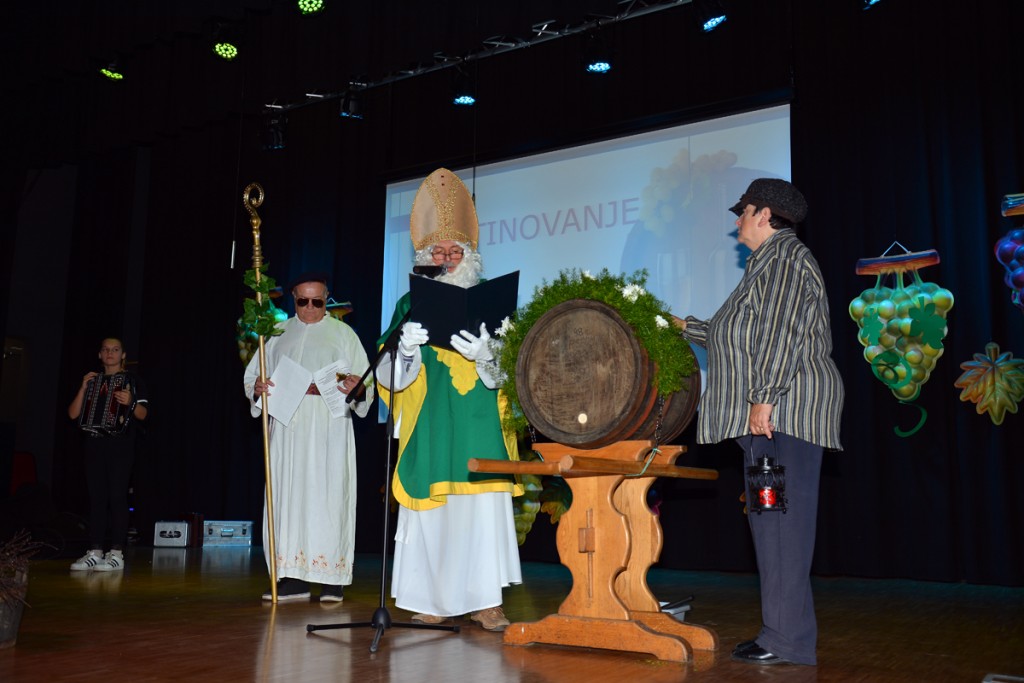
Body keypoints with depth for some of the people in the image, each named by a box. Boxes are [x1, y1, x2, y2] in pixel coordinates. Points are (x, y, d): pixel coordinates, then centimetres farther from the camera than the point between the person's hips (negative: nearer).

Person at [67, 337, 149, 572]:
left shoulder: (132, 380, 7)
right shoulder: (92, 380, 17)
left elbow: (143, 413, -1)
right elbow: (73, 414, 9)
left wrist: (130, 402, -22)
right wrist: (84, 388, -4)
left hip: (121, 446, -4)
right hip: (95, 445, 4)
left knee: (117, 497, -9)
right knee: (96, 498, 1)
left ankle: (117, 554, -10)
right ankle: (94, 552, 3)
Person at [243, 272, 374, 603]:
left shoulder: (343, 333, 8)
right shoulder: (279, 334, 16)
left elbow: (366, 384, 3)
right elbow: (252, 375, 16)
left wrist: (356, 387, -21)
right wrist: (257, 387, -7)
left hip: (329, 429, -3)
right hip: (288, 429, 3)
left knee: (328, 495, -7)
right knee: (288, 495, 1)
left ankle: (333, 579, -3)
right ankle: (294, 578, 7)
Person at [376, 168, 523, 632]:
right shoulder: (411, 304, 10)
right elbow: (387, 375, 3)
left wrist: (485, 355, -20)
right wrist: (405, 349, -19)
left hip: (478, 424, -1)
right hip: (429, 426, 1)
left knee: (483, 505, -6)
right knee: (430, 509, -1)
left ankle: (485, 601, 1)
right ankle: (433, 601, 9)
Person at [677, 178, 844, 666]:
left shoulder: (786, 257, -6)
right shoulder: (769, 262, 26)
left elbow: (781, 334, -18)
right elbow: (739, 334, 31)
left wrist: (762, 399, -22)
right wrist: (685, 327, 38)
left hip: (785, 410, -11)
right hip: (769, 417, 11)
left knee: (781, 518, -11)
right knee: (771, 519, 9)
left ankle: (788, 639, -7)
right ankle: (783, 631, 13)